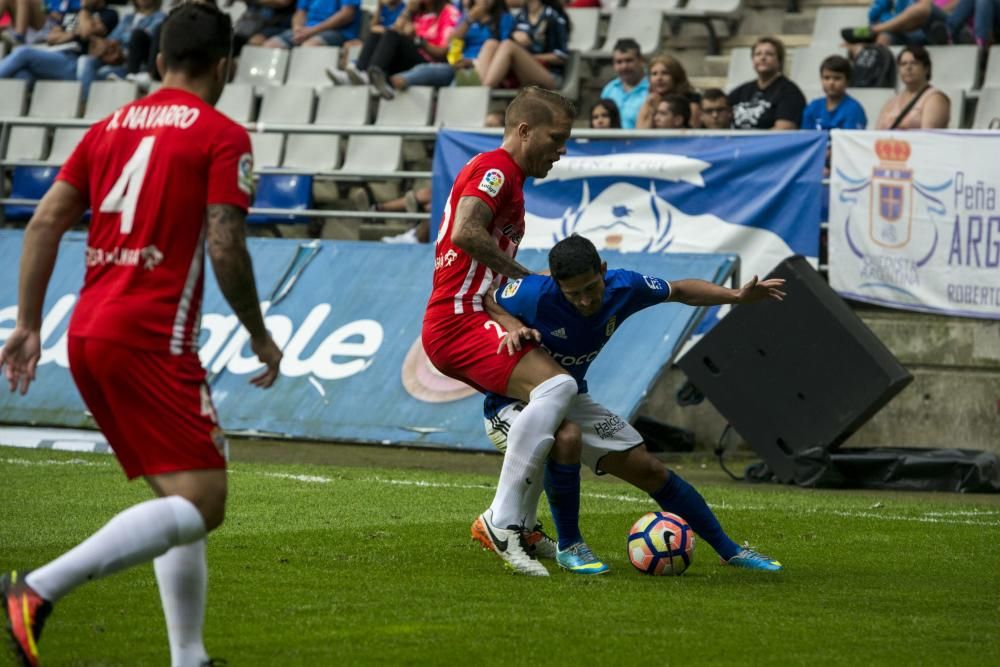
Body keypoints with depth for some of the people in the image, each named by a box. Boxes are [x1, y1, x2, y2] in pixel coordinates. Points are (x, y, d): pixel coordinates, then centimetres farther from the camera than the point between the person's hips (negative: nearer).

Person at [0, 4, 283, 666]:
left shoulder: (109, 127, 16)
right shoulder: (222, 137, -3)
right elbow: (226, 249, -11)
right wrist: (261, 337, 1)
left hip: (87, 336, 8)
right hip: (151, 340, -8)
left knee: (182, 497, 17)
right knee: (202, 502, -10)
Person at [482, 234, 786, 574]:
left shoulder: (623, 287, -14)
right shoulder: (535, 293, -30)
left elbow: (679, 291, 4)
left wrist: (737, 296, -5)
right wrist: (513, 326, -32)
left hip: (570, 399, 6)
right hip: (512, 403, -6)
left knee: (650, 470, 4)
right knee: (566, 437, -39)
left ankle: (728, 550, 20)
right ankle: (568, 546, -19)